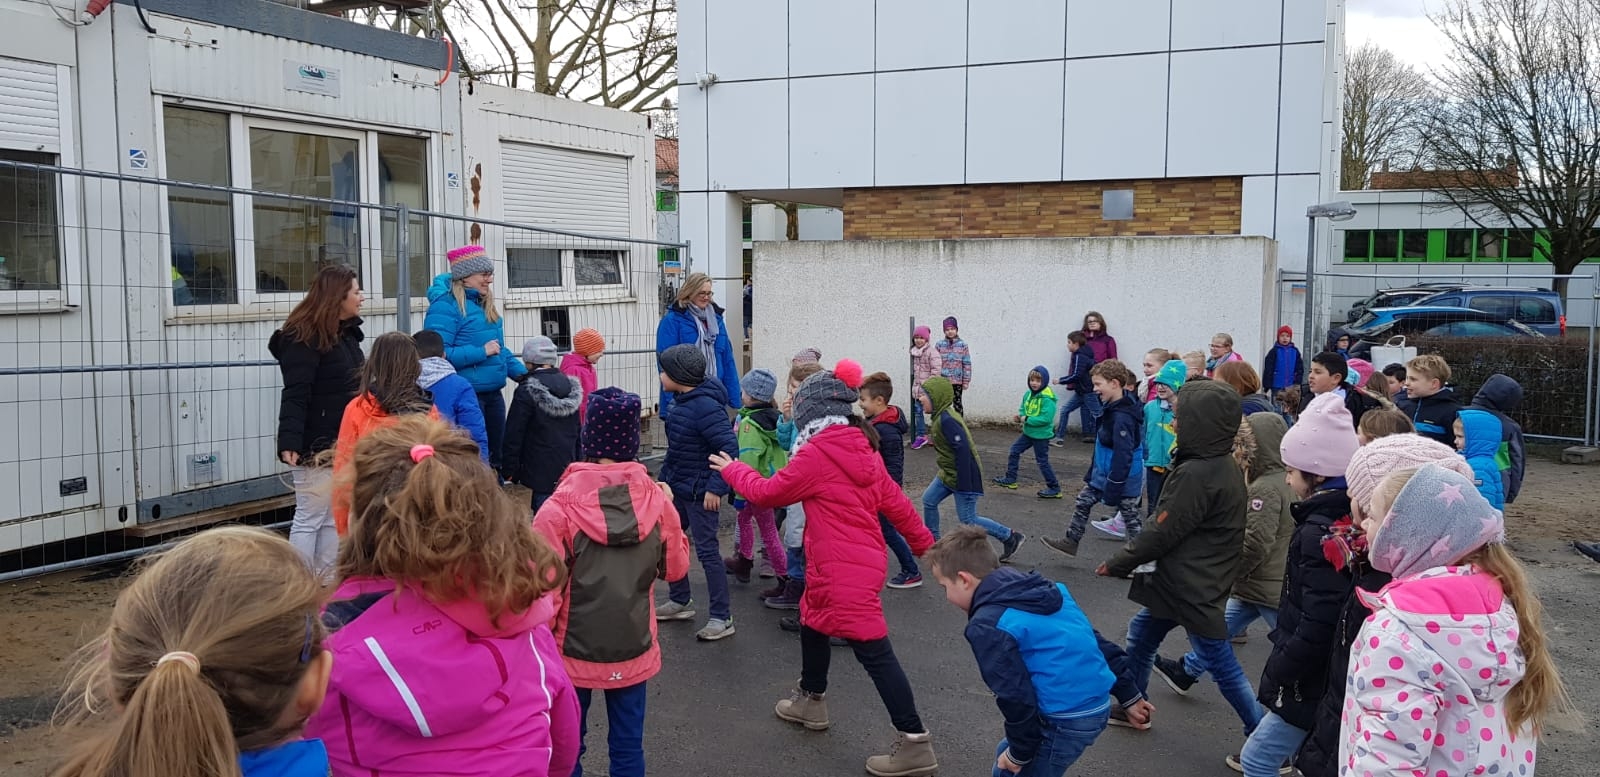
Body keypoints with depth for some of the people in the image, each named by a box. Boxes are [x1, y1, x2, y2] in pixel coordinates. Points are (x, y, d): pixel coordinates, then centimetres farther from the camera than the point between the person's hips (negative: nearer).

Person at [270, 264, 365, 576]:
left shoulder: (346, 333, 13)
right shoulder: (303, 339, -16)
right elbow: (295, 396, -23)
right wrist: (290, 441, -33)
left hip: (343, 444, 9)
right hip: (315, 447, -9)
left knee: (334, 518, 15)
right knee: (309, 519, -3)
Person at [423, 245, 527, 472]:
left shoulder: (484, 303, 13)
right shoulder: (445, 305, -13)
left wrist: (522, 373, 10)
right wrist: (481, 352, -23)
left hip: (493, 393, 9)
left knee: (496, 455, 16)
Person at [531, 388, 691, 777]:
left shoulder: (561, 506, -17)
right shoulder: (656, 499, -9)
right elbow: (676, 566, 4)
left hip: (574, 649, -2)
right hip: (633, 648, 2)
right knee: (627, 744, 15)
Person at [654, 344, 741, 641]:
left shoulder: (705, 406, -23)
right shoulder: (682, 402, 5)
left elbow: (729, 447, -27)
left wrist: (715, 488, -27)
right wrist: (664, 478, 16)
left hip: (699, 492, -9)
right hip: (677, 487, 9)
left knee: (706, 551, -2)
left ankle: (722, 618, 8)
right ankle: (680, 601, 33)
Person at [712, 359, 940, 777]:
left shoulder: (816, 454, -18)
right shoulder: (860, 448, 7)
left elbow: (767, 492, -7)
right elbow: (894, 500, 12)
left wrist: (732, 469, 11)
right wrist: (923, 542, 22)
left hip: (845, 570, -10)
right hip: (861, 560, 10)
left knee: (874, 652, -5)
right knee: (813, 622, 27)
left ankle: (915, 743, -1)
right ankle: (811, 701, 46)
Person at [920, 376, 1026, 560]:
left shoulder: (946, 420, -24)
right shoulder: (941, 416, 7)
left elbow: (962, 449, -28)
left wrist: (963, 483, -27)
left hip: (963, 476, -10)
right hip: (948, 474, 10)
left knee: (967, 520, -2)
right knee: (929, 500, 11)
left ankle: (1011, 537, 10)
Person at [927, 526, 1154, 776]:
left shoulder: (988, 627, -18)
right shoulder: (1044, 590, 9)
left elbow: (1016, 697, -17)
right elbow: (1092, 639, 14)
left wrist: (1020, 754, -1)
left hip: (1066, 721, -9)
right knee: (1006, 756, 23)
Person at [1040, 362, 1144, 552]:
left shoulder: (1122, 418, -28)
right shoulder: (1112, 408, 2)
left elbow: (1123, 458, -28)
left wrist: (1113, 488, -25)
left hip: (1122, 478, -10)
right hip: (1103, 472, 10)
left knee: (1130, 517, 3)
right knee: (1082, 503, 18)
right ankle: (1070, 542, 31)